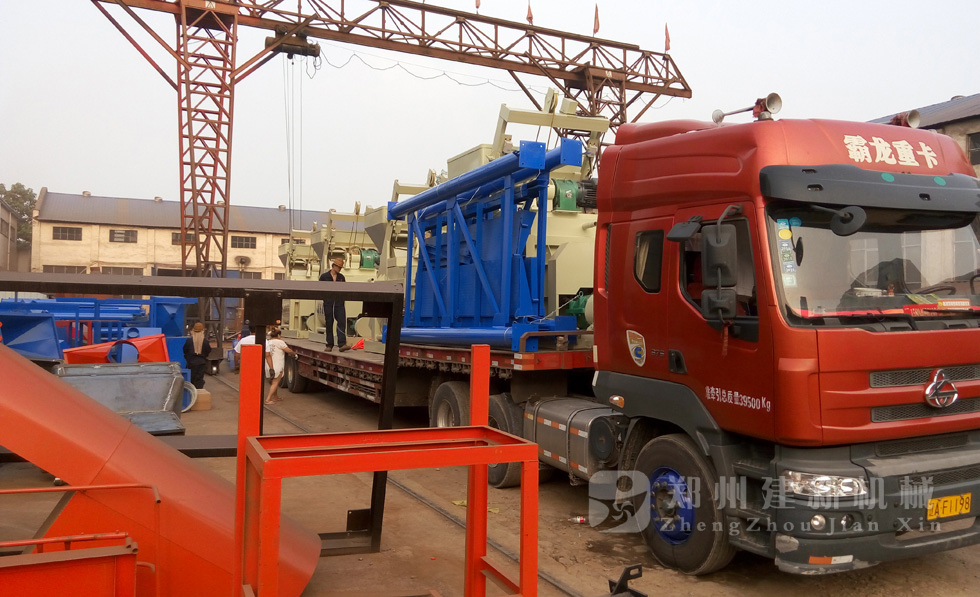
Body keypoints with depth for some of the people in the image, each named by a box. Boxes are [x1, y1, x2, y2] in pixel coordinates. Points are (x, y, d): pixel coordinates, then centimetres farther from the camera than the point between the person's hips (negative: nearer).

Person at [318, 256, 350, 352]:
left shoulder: (341, 277, 13)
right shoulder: (324, 276, 4)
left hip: (339, 303, 2)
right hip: (328, 303, -2)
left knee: (342, 322, -12)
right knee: (329, 324, 3)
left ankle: (342, 344, -18)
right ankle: (329, 345, 10)